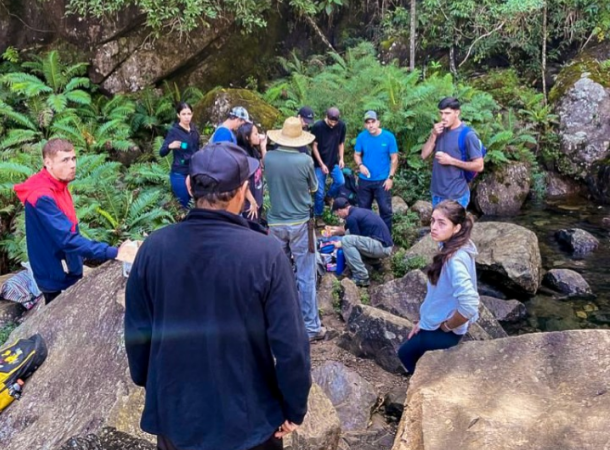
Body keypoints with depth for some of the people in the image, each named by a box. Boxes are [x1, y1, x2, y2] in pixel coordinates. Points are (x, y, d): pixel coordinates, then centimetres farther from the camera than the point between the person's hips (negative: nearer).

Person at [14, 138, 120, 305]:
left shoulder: (58, 186, 1)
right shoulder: (42, 197, -28)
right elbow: (67, 239, -35)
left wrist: (79, 262, 14)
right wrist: (113, 253, -40)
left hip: (68, 271, 9)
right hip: (57, 278, -9)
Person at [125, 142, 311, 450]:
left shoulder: (153, 248, -13)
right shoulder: (265, 253, -23)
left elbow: (137, 331, -2)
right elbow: (290, 344, -20)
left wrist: (147, 383, 15)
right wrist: (294, 408, -4)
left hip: (175, 414, 3)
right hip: (247, 417, -2)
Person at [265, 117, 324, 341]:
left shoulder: (268, 158, -5)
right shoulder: (305, 161, -13)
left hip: (276, 223, 3)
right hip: (300, 223, -3)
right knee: (306, 278, 4)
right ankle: (311, 326, 11)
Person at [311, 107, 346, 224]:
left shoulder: (341, 126, -6)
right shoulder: (317, 126, -16)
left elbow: (341, 143, 7)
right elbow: (314, 146, -11)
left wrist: (341, 158, -5)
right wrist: (321, 164, -15)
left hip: (334, 161, 3)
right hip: (320, 163, -3)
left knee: (340, 181, -18)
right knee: (320, 192, -2)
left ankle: (329, 197, 14)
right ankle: (318, 216, 15)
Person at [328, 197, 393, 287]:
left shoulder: (352, 217, -13)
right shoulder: (359, 211, 16)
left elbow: (356, 240, -4)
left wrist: (340, 244, 9)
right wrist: (336, 230, 37)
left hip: (381, 247, -10)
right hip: (385, 245, 10)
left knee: (346, 240, -18)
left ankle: (361, 277, -15)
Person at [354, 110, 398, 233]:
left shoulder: (388, 137, -10)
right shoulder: (361, 137, -4)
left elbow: (394, 158, -6)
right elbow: (357, 155, 6)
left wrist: (390, 177, -11)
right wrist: (360, 165, -16)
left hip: (382, 180, -2)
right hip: (364, 180, 3)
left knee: (385, 209, 1)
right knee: (363, 208, 15)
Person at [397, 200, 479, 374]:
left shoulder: (455, 260, -32)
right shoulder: (448, 248, -3)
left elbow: (469, 306, -38)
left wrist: (447, 326, -20)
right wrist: (424, 320, 9)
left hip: (444, 331, -8)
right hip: (435, 323, 8)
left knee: (406, 354, 13)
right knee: (408, 353, 24)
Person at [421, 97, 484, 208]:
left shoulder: (467, 135, -14)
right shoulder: (440, 131, 7)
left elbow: (479, 166, -15)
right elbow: (424, 155, 3)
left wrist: (450, 160, -20)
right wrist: (433, 135, -11)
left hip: (456, 196, -7)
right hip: (437, 193, 7)